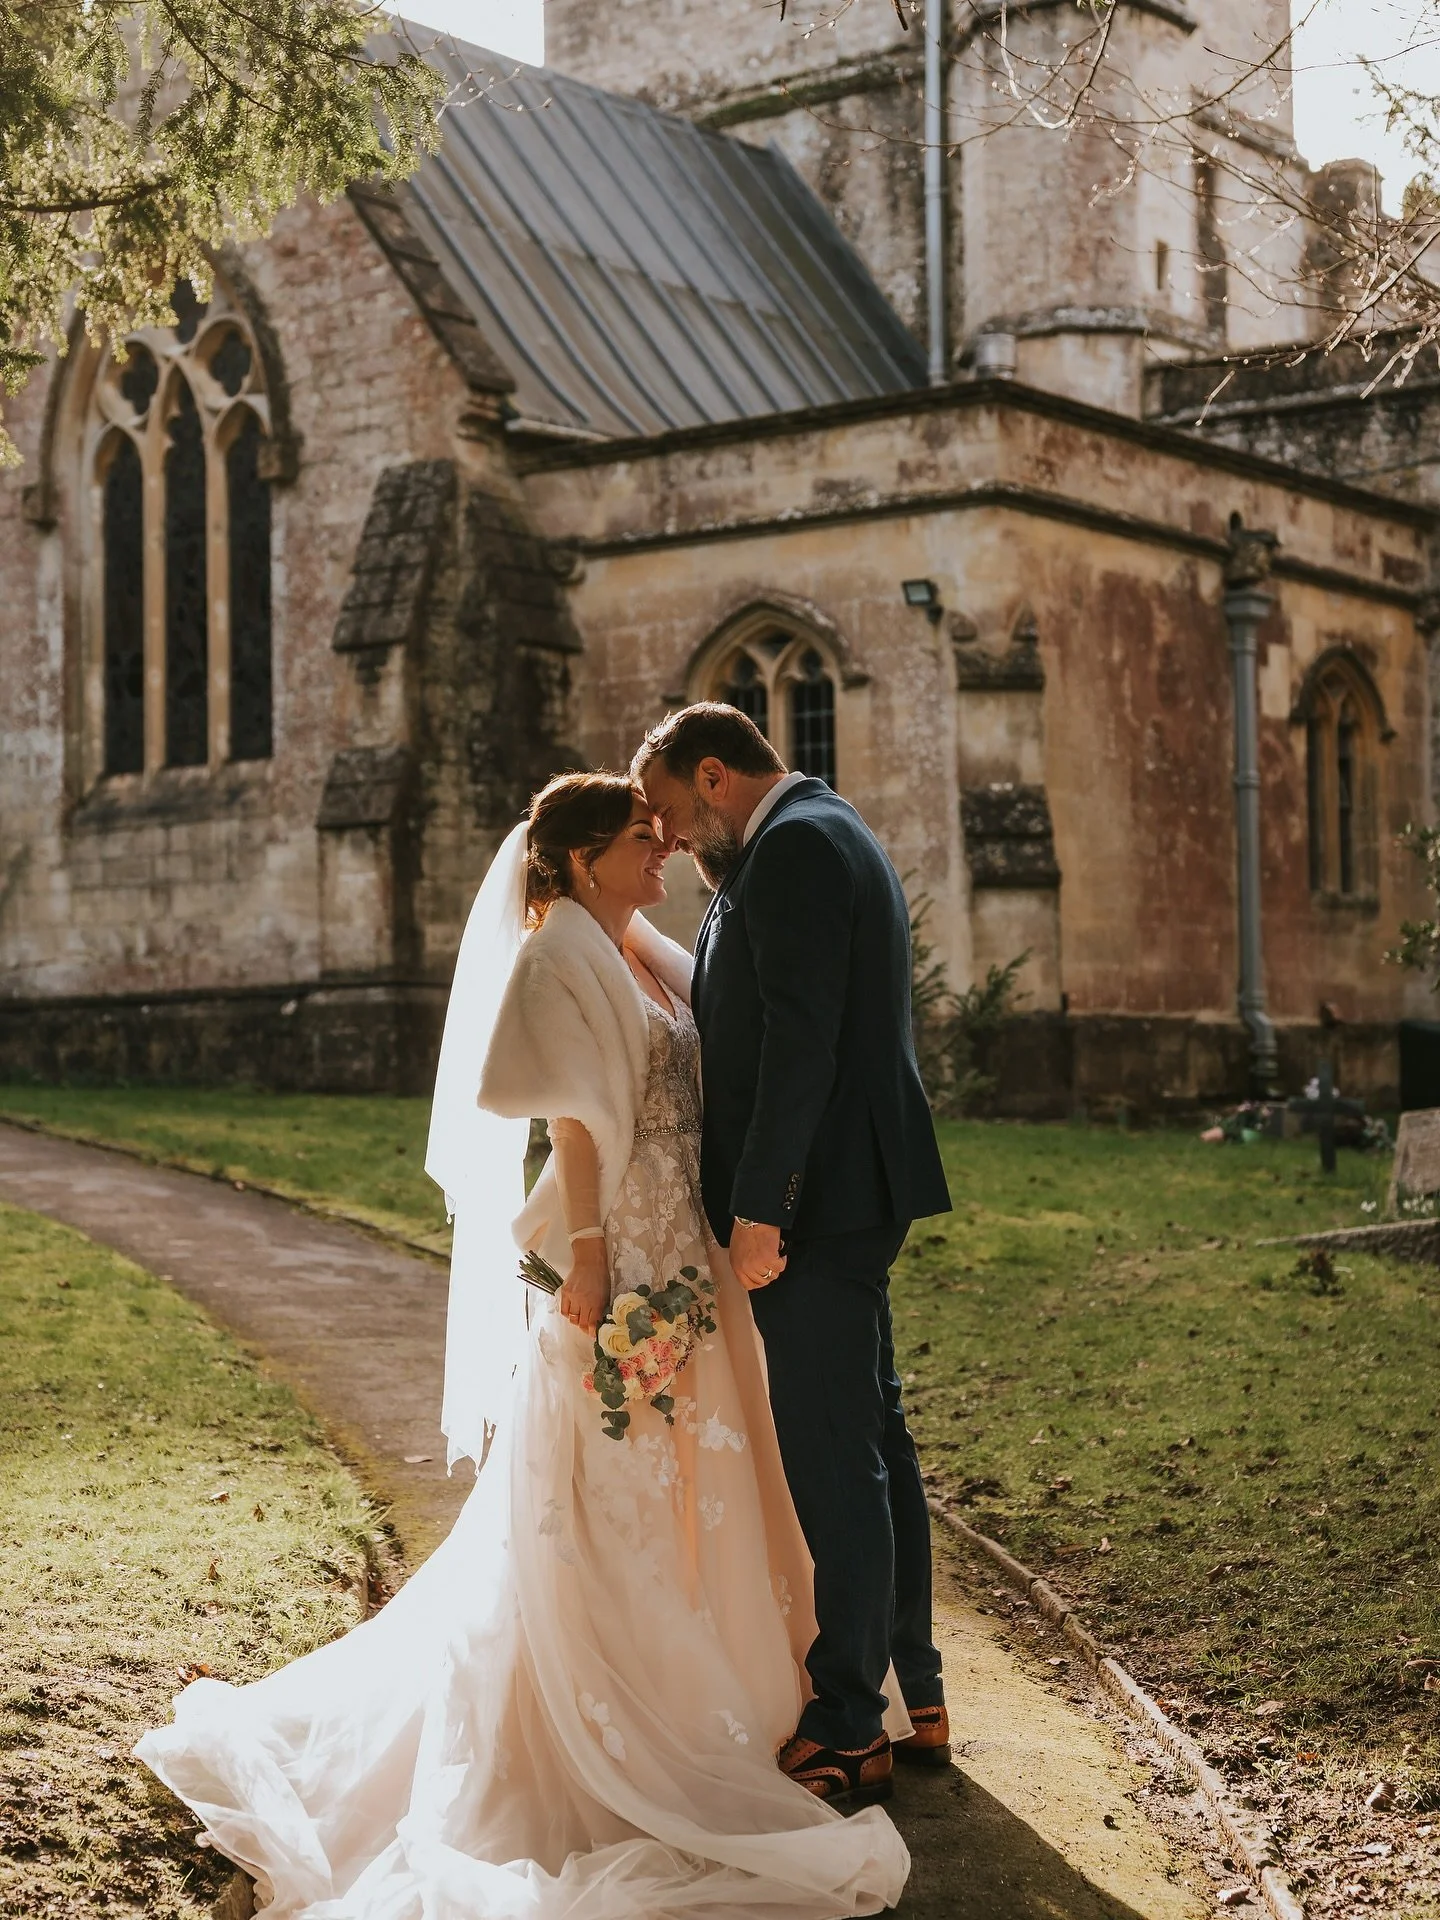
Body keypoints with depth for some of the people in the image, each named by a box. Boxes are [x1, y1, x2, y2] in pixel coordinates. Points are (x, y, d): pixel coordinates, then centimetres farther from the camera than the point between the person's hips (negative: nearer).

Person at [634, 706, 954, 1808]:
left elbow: (799, 1038, -22)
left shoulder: (794, 844, -14)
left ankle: (848, 1729, 5)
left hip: (816, 1202, -11)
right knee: (872, 1443, 16)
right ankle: (916, 1702, 26)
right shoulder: (833, 838, 19)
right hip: (857, 1199, 11)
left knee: (831, 1463, -4)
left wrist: (756, 1209, -22)